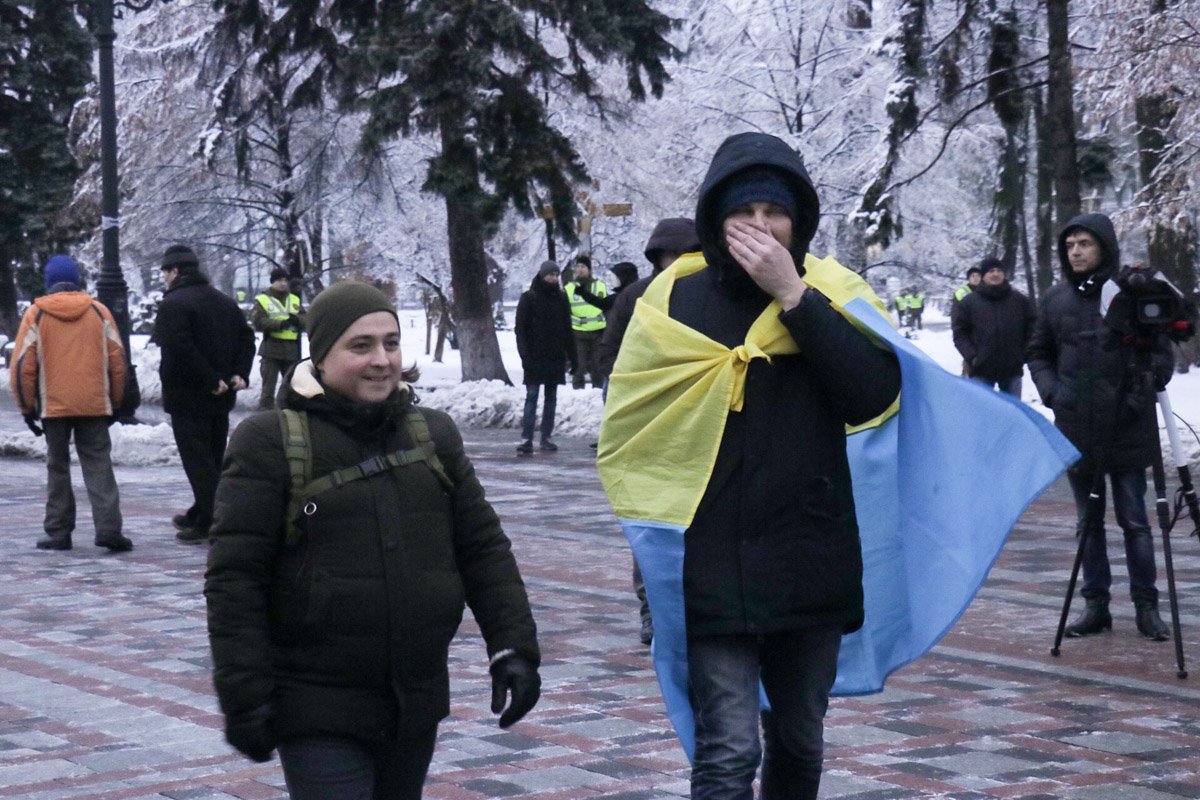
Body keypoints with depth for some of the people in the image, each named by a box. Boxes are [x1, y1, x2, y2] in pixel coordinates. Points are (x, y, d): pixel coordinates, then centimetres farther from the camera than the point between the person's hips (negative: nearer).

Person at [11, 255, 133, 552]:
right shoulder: (98, 311, 5)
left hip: (53, 406, -1)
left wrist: (27, 407, 7)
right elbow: (117, 360, 7)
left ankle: (58, 532, 8)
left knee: (57, 467, 9)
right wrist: (115, 403, 16)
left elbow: (23, 364, -1)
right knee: (98, 466, 3)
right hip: (95, 406, 1)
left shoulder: (36, 314, 0)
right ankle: (108, 528, -11)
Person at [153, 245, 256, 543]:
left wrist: (210, 380, -21)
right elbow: (246, 338, 12)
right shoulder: (225, 303, 14)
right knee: (214, 457, 16)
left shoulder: (173, 304, -13)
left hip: (187, 396, -8)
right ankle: (202, 514, 28)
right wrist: (238, 373, 1)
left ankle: (210, 522, -10)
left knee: (197, 458, -6)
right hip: (220, 397, 8)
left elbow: (179, 349, -24)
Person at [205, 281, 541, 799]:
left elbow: (484, 551, 12)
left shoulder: (434, 437, 10)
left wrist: (513, 648, 1)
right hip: (318, 713, -5)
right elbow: (234, 577, -8)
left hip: (415, 708, 5)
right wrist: (244, 694, -13)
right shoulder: (271, 443, -6)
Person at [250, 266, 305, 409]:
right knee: (268, 387, -1)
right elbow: (257, 322, -14)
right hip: (271, 350, -4)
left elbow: (305, 319, 6)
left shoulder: (295, 300, 14)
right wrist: (280, 324, -25)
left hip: (291, 350, 4)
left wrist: (297, 319, -18)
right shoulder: (263, 300, -1)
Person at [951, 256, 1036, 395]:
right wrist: (971, 356, -11)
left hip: (1012, 368, 2)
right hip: (981, 369, -2)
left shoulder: (1020, 300, 6)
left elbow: (1032, 328, 10)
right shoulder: (968, 302, 0)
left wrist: (1024, 354, -1)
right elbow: (959, 333, -1)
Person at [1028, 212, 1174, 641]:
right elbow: (1038, 352, 16)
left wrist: (1144, 392, -14)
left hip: (1127, 429, -4)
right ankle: (1095, 605, 17)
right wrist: (1050, 389, -1)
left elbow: (1161, 351, -2)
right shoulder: (1056, 298, 6)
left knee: (1134, 521, 2)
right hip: (1076, 429, 4)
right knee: (1088, 522, 10)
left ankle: (1146, 605, 10)